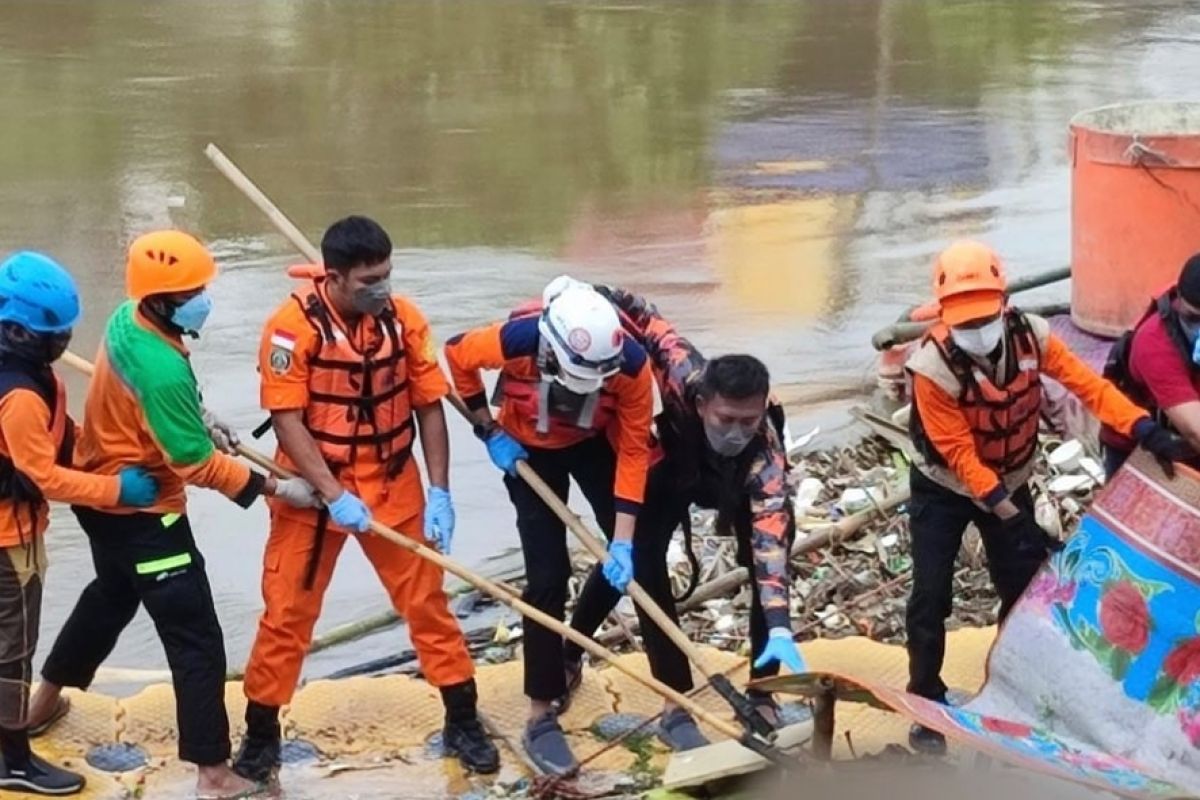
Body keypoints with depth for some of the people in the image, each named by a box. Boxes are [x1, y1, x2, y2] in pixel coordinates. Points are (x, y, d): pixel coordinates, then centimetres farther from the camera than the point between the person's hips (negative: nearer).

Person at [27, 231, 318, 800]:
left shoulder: (126, 320, -5)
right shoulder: (163, 371, -32)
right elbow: (198, 466, -25)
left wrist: (198, 421, 13)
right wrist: (275, 489, -19)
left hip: (103, 495, 10)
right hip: (142, 513, -10)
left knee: (112, 593, 34)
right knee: (196, 640, -4)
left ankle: (45, 698, 52)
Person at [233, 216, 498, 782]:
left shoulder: (405, 319, -7)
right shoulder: (294, 326, -18)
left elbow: (429, 406, 0)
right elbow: (287, 419, -18)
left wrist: (439, 492, -5)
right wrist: (334, 495, -23)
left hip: (393, 487, 3)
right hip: (313, 490, -3)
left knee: (427, 602, 8)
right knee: (286, 612, 4)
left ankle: (463, 721, 21)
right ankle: (261, 733, 18)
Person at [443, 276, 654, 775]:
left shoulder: (631, 362, -33)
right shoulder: (517, 340, -37)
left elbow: (632, 451, -23)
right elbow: (458, 354, -14)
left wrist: (623, 541, -24)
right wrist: (489, 432, -10)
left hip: (595, 443, 2)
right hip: (530, 449, -2)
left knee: (640, 561, -2)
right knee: (547, 576, -7)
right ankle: (542, 718, 3)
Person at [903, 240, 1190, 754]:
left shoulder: (1029, 334, -21)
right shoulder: (933, 366, -33)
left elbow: (1086, 384, -20)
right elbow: (958, 452, -29)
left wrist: (1143, 429, -33)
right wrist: (1007, 512, -32)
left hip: (1009, 482, 4)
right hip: (944, 489, -4)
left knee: (1024, 586, 7)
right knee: (931, 595, -8)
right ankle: (927, 705, 6)